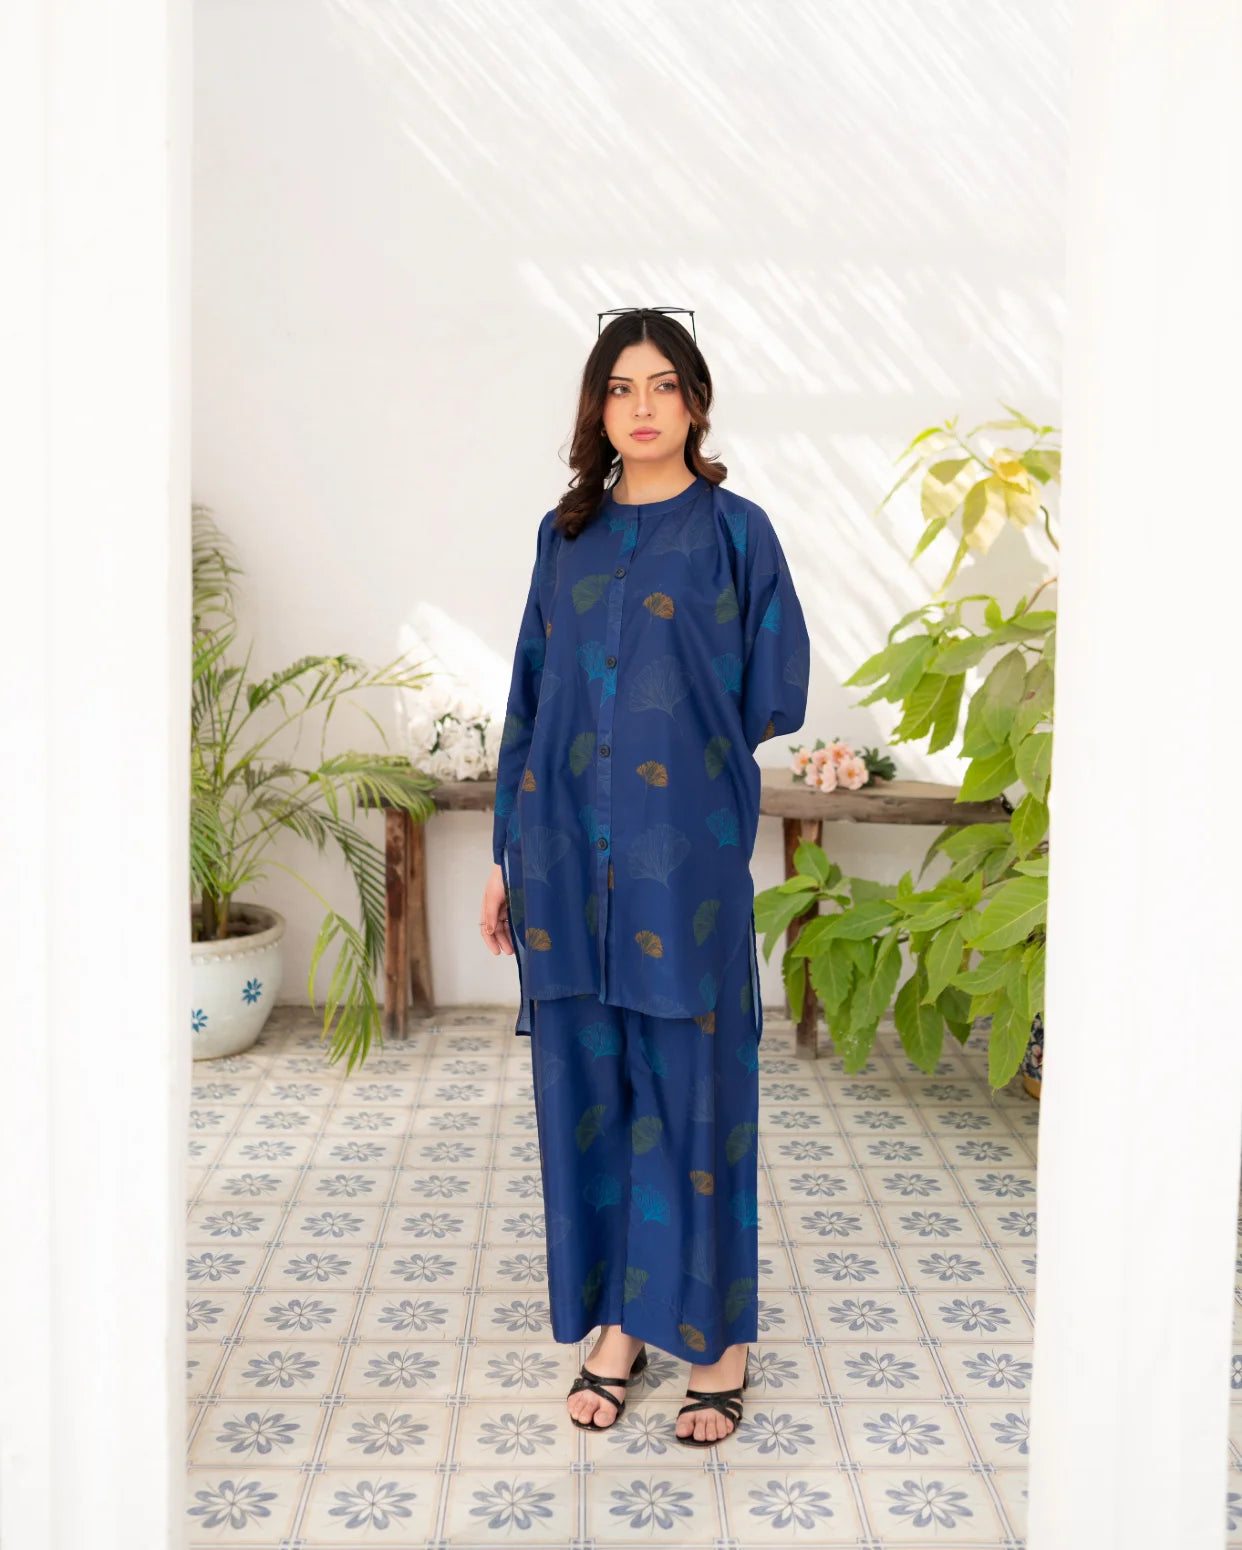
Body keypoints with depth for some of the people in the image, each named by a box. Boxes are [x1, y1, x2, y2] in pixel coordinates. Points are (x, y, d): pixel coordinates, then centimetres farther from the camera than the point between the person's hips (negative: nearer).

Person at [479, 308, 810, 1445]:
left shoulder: (735, 530, 0)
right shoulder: (565, 535, 11)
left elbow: (776, 695, 1)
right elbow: (531, 699, 11)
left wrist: (689, 759, 6)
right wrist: (508, 853, 9)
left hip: (687, 852, -3)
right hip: (569, 850, 4)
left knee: (694, 1082, 2)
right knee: (588, 1082, 8)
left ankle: (718, 1335, 17)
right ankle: (617, 1320, 23)